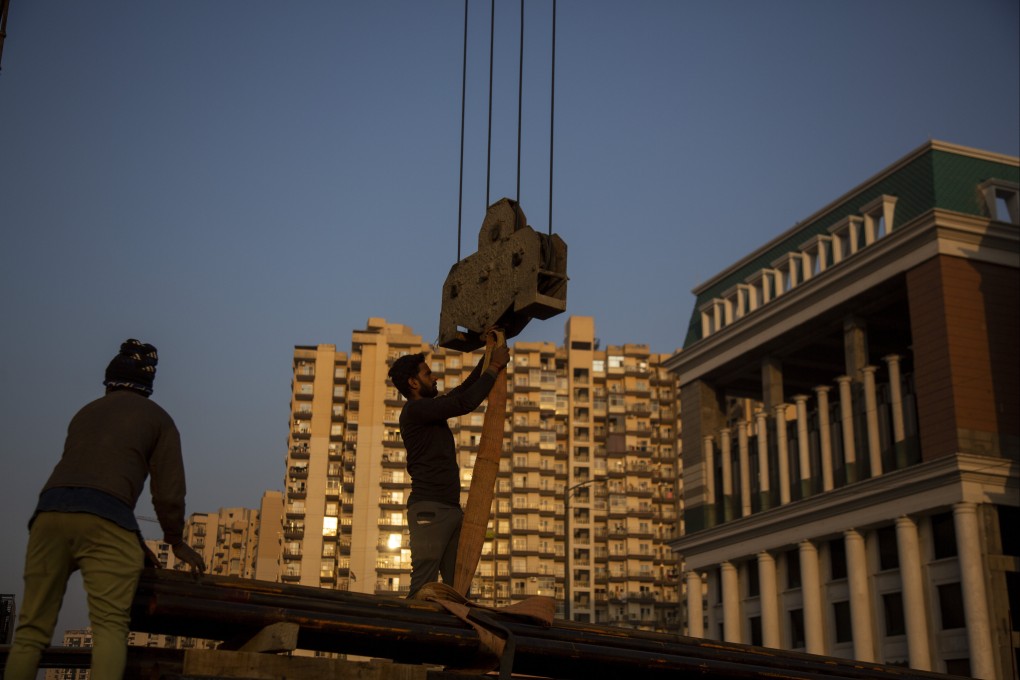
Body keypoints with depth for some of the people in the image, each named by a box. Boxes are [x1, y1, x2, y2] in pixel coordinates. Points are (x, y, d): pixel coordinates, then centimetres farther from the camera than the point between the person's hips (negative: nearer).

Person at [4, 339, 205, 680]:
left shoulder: (84, 414, 34)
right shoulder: (157, 418, 20)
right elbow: (168, 491, 12)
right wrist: (176, 540, 27)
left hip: (49, 510, 4)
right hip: (106, 518, -4)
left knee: (32, 629, 5)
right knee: (110, 626, -8)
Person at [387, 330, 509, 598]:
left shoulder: (431, 410, 22)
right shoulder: (415, 410, -6)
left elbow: (464, 389, 33)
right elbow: (466, 402, -12)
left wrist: (489, 353, 32)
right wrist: (495, 367, -1)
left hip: (452, 509, 9)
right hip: (429, 509, -9)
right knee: (424, 586, -15)